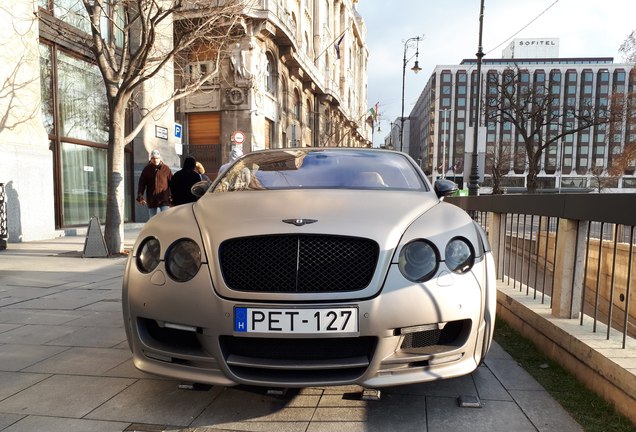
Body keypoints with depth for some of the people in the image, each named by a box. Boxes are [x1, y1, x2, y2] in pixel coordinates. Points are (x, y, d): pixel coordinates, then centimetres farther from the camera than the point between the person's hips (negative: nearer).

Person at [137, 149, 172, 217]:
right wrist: (140, 197, -4)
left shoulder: (166, 169, 1)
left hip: (164, 200, -2)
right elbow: (141, 184, 4)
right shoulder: (146, 169, 4)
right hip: (151, 201, 2)